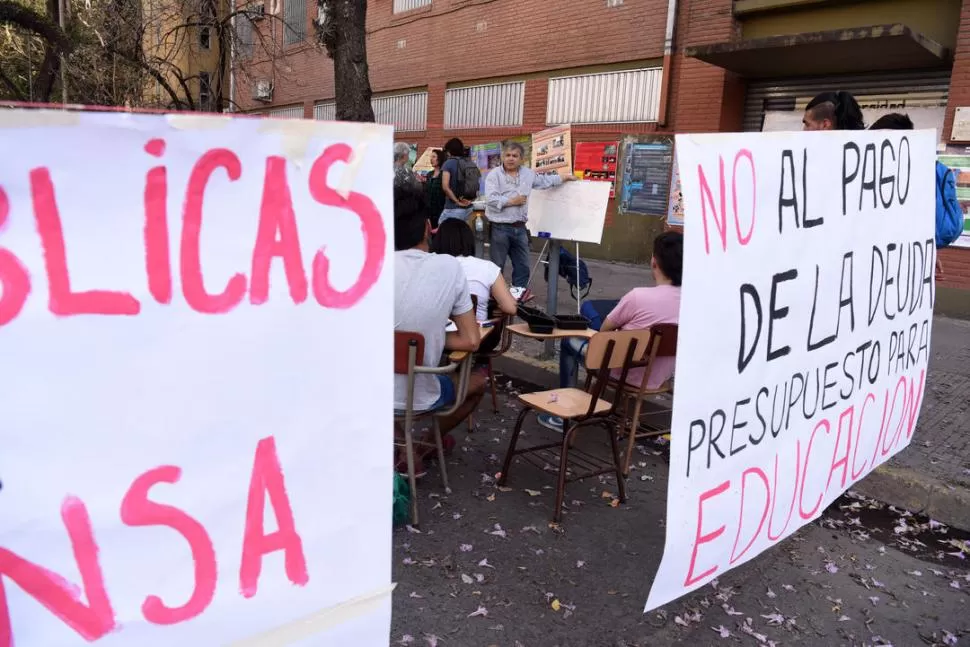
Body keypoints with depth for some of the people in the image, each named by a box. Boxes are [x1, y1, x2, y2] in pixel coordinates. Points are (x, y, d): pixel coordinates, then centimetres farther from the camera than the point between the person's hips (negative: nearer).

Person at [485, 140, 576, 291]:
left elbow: (544, 181, 29)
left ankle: (518, 293, 22)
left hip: (520, 228, 6)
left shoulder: (528, 173, 11)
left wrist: (564, 178, 31)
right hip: (500, 228, -6)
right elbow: (490, 199, -18)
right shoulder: (494, 174, -7)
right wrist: (511, 201, -14)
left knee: (522, 265, 11)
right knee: (497, 266, 0)